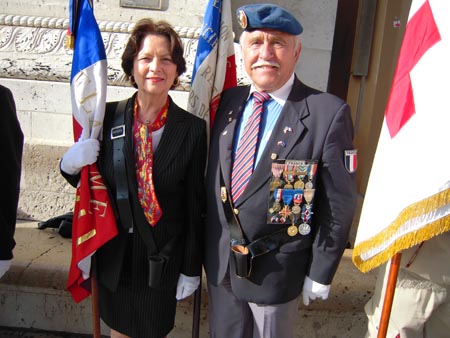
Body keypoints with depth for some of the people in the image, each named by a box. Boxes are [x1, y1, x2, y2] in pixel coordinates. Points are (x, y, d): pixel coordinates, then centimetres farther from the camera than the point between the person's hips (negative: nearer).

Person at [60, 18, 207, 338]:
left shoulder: (193, 129, -11)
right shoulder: (107, 117, -6)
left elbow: (196, 207, -7)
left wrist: (192, 269, -3)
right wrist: (70, 165, -16)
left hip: (162, 262, -2)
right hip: (114, 257, 2)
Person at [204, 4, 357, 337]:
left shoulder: (329, 113, -16)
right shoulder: (228, 102, 0)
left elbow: (339, 204, -11)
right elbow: (213, 180, 7)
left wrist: (320, 272, -7)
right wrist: (208, 245, 10)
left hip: (277, 271, -4)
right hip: (219, 263, 5)